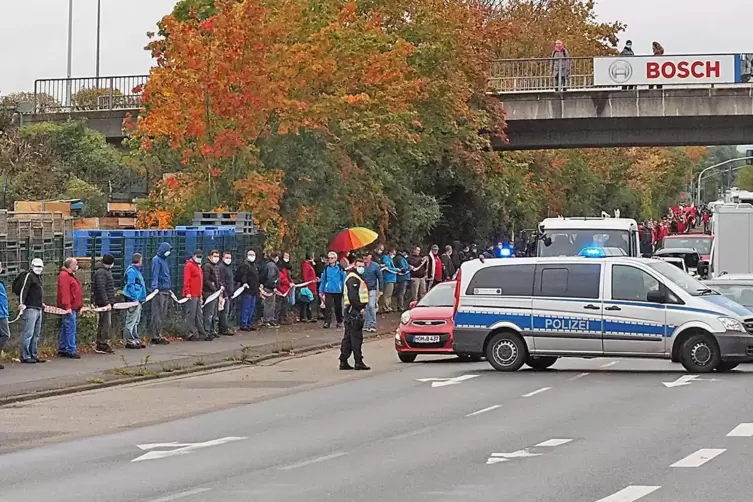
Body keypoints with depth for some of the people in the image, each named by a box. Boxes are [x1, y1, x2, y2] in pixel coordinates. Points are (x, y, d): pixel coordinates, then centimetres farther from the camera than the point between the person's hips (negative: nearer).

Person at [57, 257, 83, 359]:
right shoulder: (64, 276, -12)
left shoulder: (71, 276, 21)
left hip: (73, 308, 11)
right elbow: (64, 292, -20)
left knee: (64, 329, 13)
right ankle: (71, 351, -11)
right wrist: (67, 306, -25)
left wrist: (79, 306, 24)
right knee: (71, 329, -10)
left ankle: (62, 350, 17)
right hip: (69, 308, -10)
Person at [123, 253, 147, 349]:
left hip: (138, 300, 11)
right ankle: (130, 341, -7)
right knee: (131, 321, -8)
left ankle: (135, 339, 22)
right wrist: (134, 299, -22)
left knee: (136, 322, 16)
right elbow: (130, 286, -19)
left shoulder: (137, 270, 18)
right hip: (133, 300, -11)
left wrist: (141, 299, 21)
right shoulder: (131, 271, -13)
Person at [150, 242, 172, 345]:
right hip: (159, 291, -9)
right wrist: (155, 287, -23)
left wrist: (170, 288, 23)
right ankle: (156, 336, -9)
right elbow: (155, 275, -15)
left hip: (166, 291, 9)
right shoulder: (156, 260, -6)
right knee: (157, 314, -9)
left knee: (163, 314, 10)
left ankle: (160, 335, 15)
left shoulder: (164, 260, 20)